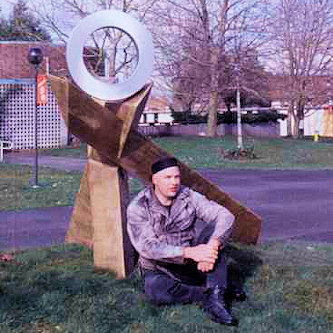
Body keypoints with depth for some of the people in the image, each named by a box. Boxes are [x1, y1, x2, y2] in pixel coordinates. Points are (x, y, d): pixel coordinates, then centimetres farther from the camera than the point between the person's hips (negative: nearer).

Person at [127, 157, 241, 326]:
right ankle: (209, 294, -23)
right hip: (159, 271, -3)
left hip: (191, 265, 3)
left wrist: (212, 246, -38)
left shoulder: (189, 198, -5)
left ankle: (216, 299, -31)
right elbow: (148, 247, -23)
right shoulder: (137, 208, -12)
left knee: (214, 227, -19)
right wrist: (190, 252, -35)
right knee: (154, 289, -37)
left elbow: (225, 216, -17)